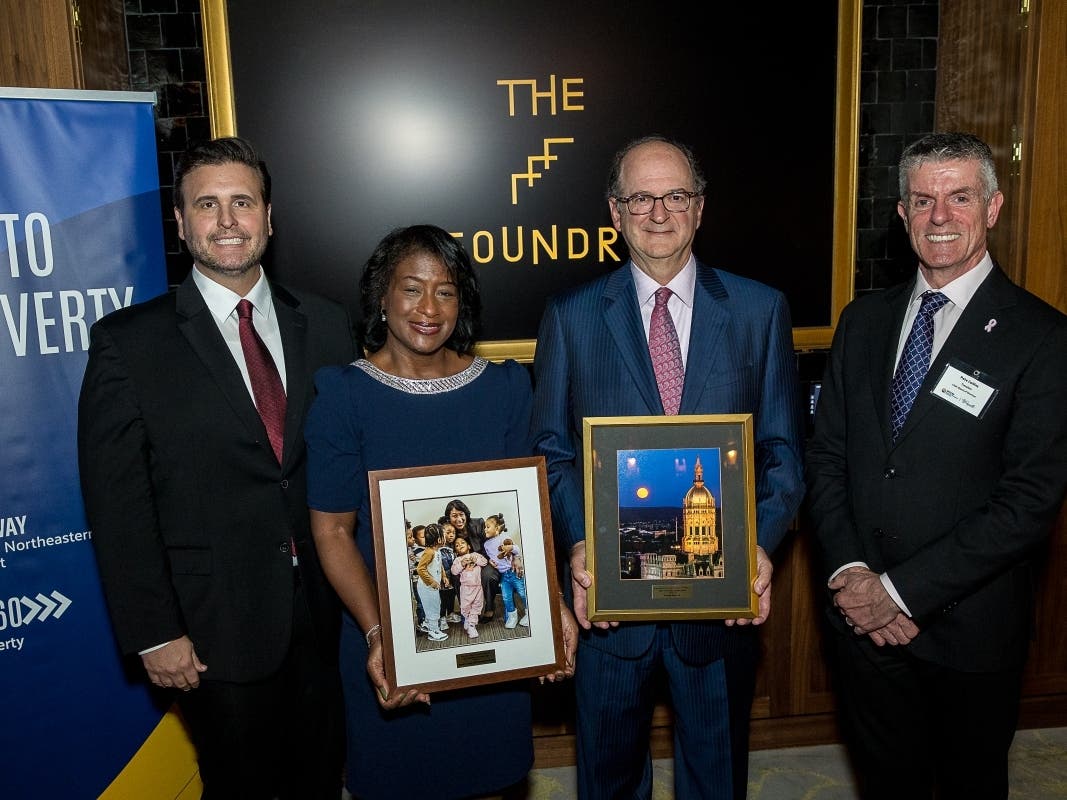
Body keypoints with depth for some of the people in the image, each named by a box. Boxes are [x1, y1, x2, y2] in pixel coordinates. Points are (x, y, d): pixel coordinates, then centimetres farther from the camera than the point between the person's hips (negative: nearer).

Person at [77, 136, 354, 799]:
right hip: (215, 630, -2)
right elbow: (118, 503, -7)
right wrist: (153, 632, -8)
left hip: (327, 615, 3)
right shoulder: (127, 343, -6)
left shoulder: (327, 325, 2)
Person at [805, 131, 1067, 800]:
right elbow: (826, 456, 3)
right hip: (863, 618, 4)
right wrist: (848, 571, -10)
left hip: (970, 629, -3)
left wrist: (902, 589, -18)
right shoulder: (864, 320, 4)